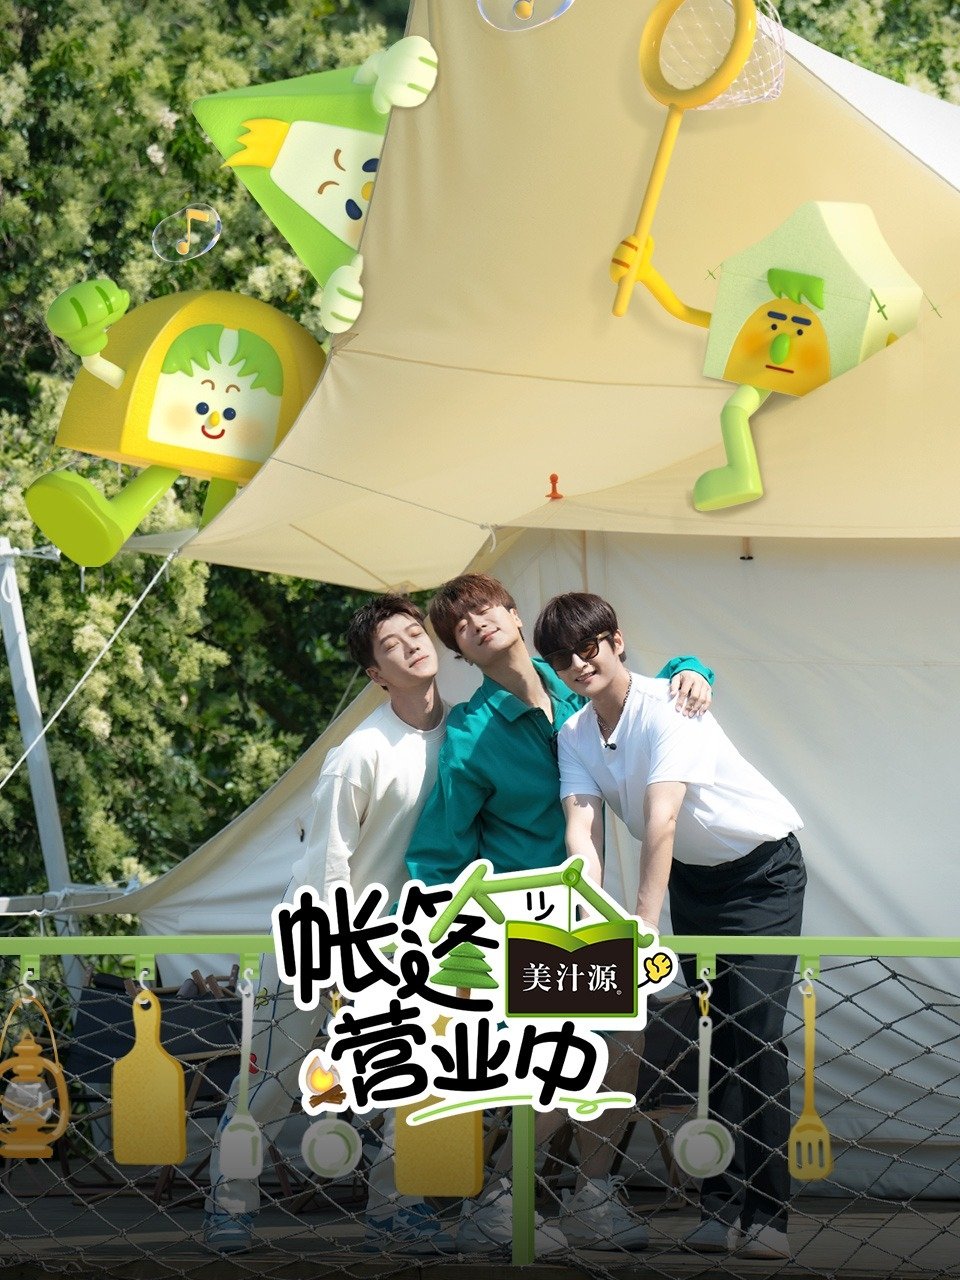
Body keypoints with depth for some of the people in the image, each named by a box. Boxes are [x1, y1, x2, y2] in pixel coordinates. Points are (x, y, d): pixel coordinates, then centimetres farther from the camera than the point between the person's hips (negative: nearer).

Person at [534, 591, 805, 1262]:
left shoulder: (667, 709, -25)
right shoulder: (575, 736, -4)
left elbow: (661, 820, -33)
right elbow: (581, 832, -16)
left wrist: (645, 920, -40)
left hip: (763, 870, -6)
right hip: (692, 879, 6)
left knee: (758, 1036, -13)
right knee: (715, 1039, 3)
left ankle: (767, 1212, -11)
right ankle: (722, 1206, 5)